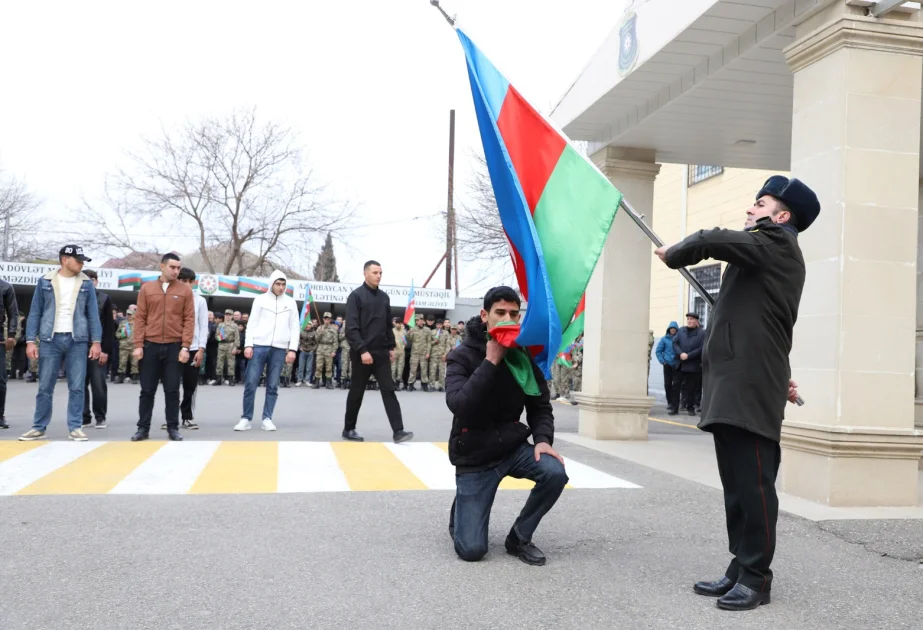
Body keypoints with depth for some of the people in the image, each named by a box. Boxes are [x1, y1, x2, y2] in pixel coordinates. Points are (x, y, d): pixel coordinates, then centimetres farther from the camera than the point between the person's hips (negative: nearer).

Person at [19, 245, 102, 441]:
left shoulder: (86, 284, 7)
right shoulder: (45, 282, 4)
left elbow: (93, 314, 6)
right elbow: (35, 313, 5)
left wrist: (96, 341, -1)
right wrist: (30, 341, -2)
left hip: (77, 340, 1)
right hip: (51, 339, 0)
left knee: (76, 387, 1)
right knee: (45, 387, 4)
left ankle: (75, 428, 7)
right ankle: (38, 428, 13)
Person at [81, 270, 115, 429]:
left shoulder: (105, 299, 5)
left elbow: (109, 326, 0)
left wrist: (105, 349, -8)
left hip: (99, 349, -2)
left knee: (98, 384, -2)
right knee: (81, 384, 4)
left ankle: (100, 417, 7)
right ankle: (84, 416, 13)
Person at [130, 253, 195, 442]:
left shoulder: (185, 290, 3)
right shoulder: (146, 288, 6)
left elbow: (189, 319, 0)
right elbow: (140, 318, 4)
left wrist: (185, 347, -7)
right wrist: (138, 345, -3)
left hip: (174, 347, -1)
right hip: (150, 346, 1)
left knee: (172, 390, 4)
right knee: (147, 390, 6)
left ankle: (173, 428, 12)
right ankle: (143, 428, 14)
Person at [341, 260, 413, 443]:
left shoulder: (384, 297, 11)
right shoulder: (356, 295, -7)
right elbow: (351, 328, -14)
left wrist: (391, 346, 11)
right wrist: (362, 350, -20)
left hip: (381, 353, 5)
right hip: (362, 353, -5)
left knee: (388, 390, -3)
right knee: (356, 392, 6)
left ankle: (398, 431, -8)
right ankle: (349, 429, 20)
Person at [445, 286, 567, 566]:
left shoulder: (525, 356, -1)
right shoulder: (463, 356, -12)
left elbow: (540, 406, 3)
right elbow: (458, 405, -28)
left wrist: (542, 439, -16)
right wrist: (491, 361, -29)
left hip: (513, 446, 4)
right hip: (474, 455, -3)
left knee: (555, 473, -27)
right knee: (471, 550, -11)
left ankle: (519, 537, -1)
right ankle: (460, 511, 27)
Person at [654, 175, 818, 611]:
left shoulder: (777, 244, -5)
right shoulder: (767, 253, 25)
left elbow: (712, 241, -19)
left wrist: (674, 254, 1)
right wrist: (780, 375, 38)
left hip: (752, 388, -10)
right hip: (734, 385, 10)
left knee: (753, 483, -5)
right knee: (736, 484, 11)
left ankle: (756, 578, 3)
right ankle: (740, 569, 18)